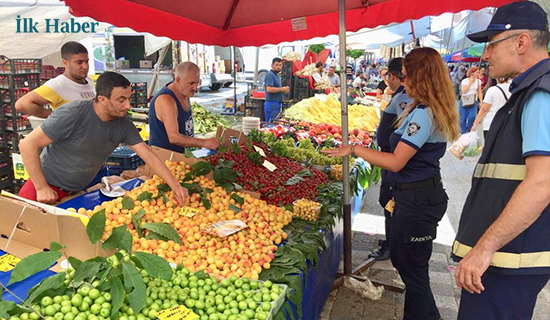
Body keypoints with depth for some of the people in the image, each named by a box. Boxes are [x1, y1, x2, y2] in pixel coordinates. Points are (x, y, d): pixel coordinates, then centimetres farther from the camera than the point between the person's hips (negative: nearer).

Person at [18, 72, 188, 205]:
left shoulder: (124, 125, -9)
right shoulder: (73, 114, -25)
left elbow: (149, 156, -9)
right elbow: (27, 144, -21)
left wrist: (175, 185, -18)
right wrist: (41, 188, -20)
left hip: (79, 190, 5)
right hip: (47, 186, -4)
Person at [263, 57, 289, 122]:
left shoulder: (277, 75, 20)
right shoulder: (270, 75, -11)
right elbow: (269, 89, -24)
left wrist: (284, 90, 9)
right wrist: (282, 89, -16)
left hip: (277, 104, 10)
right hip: (272, 104, -10)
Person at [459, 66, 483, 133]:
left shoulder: (478, 81, 5)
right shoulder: (464, 81, -5)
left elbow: (480, 92, 6)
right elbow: (463, 91, -16)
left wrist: (481, 102, -2)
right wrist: (470, 82, -14)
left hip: (473, 102, 1)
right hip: (464, 102, -1)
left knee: (471, 117, -15)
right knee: (463, 119, 1)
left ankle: (469, 131, 7)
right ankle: (464, 132, 16)